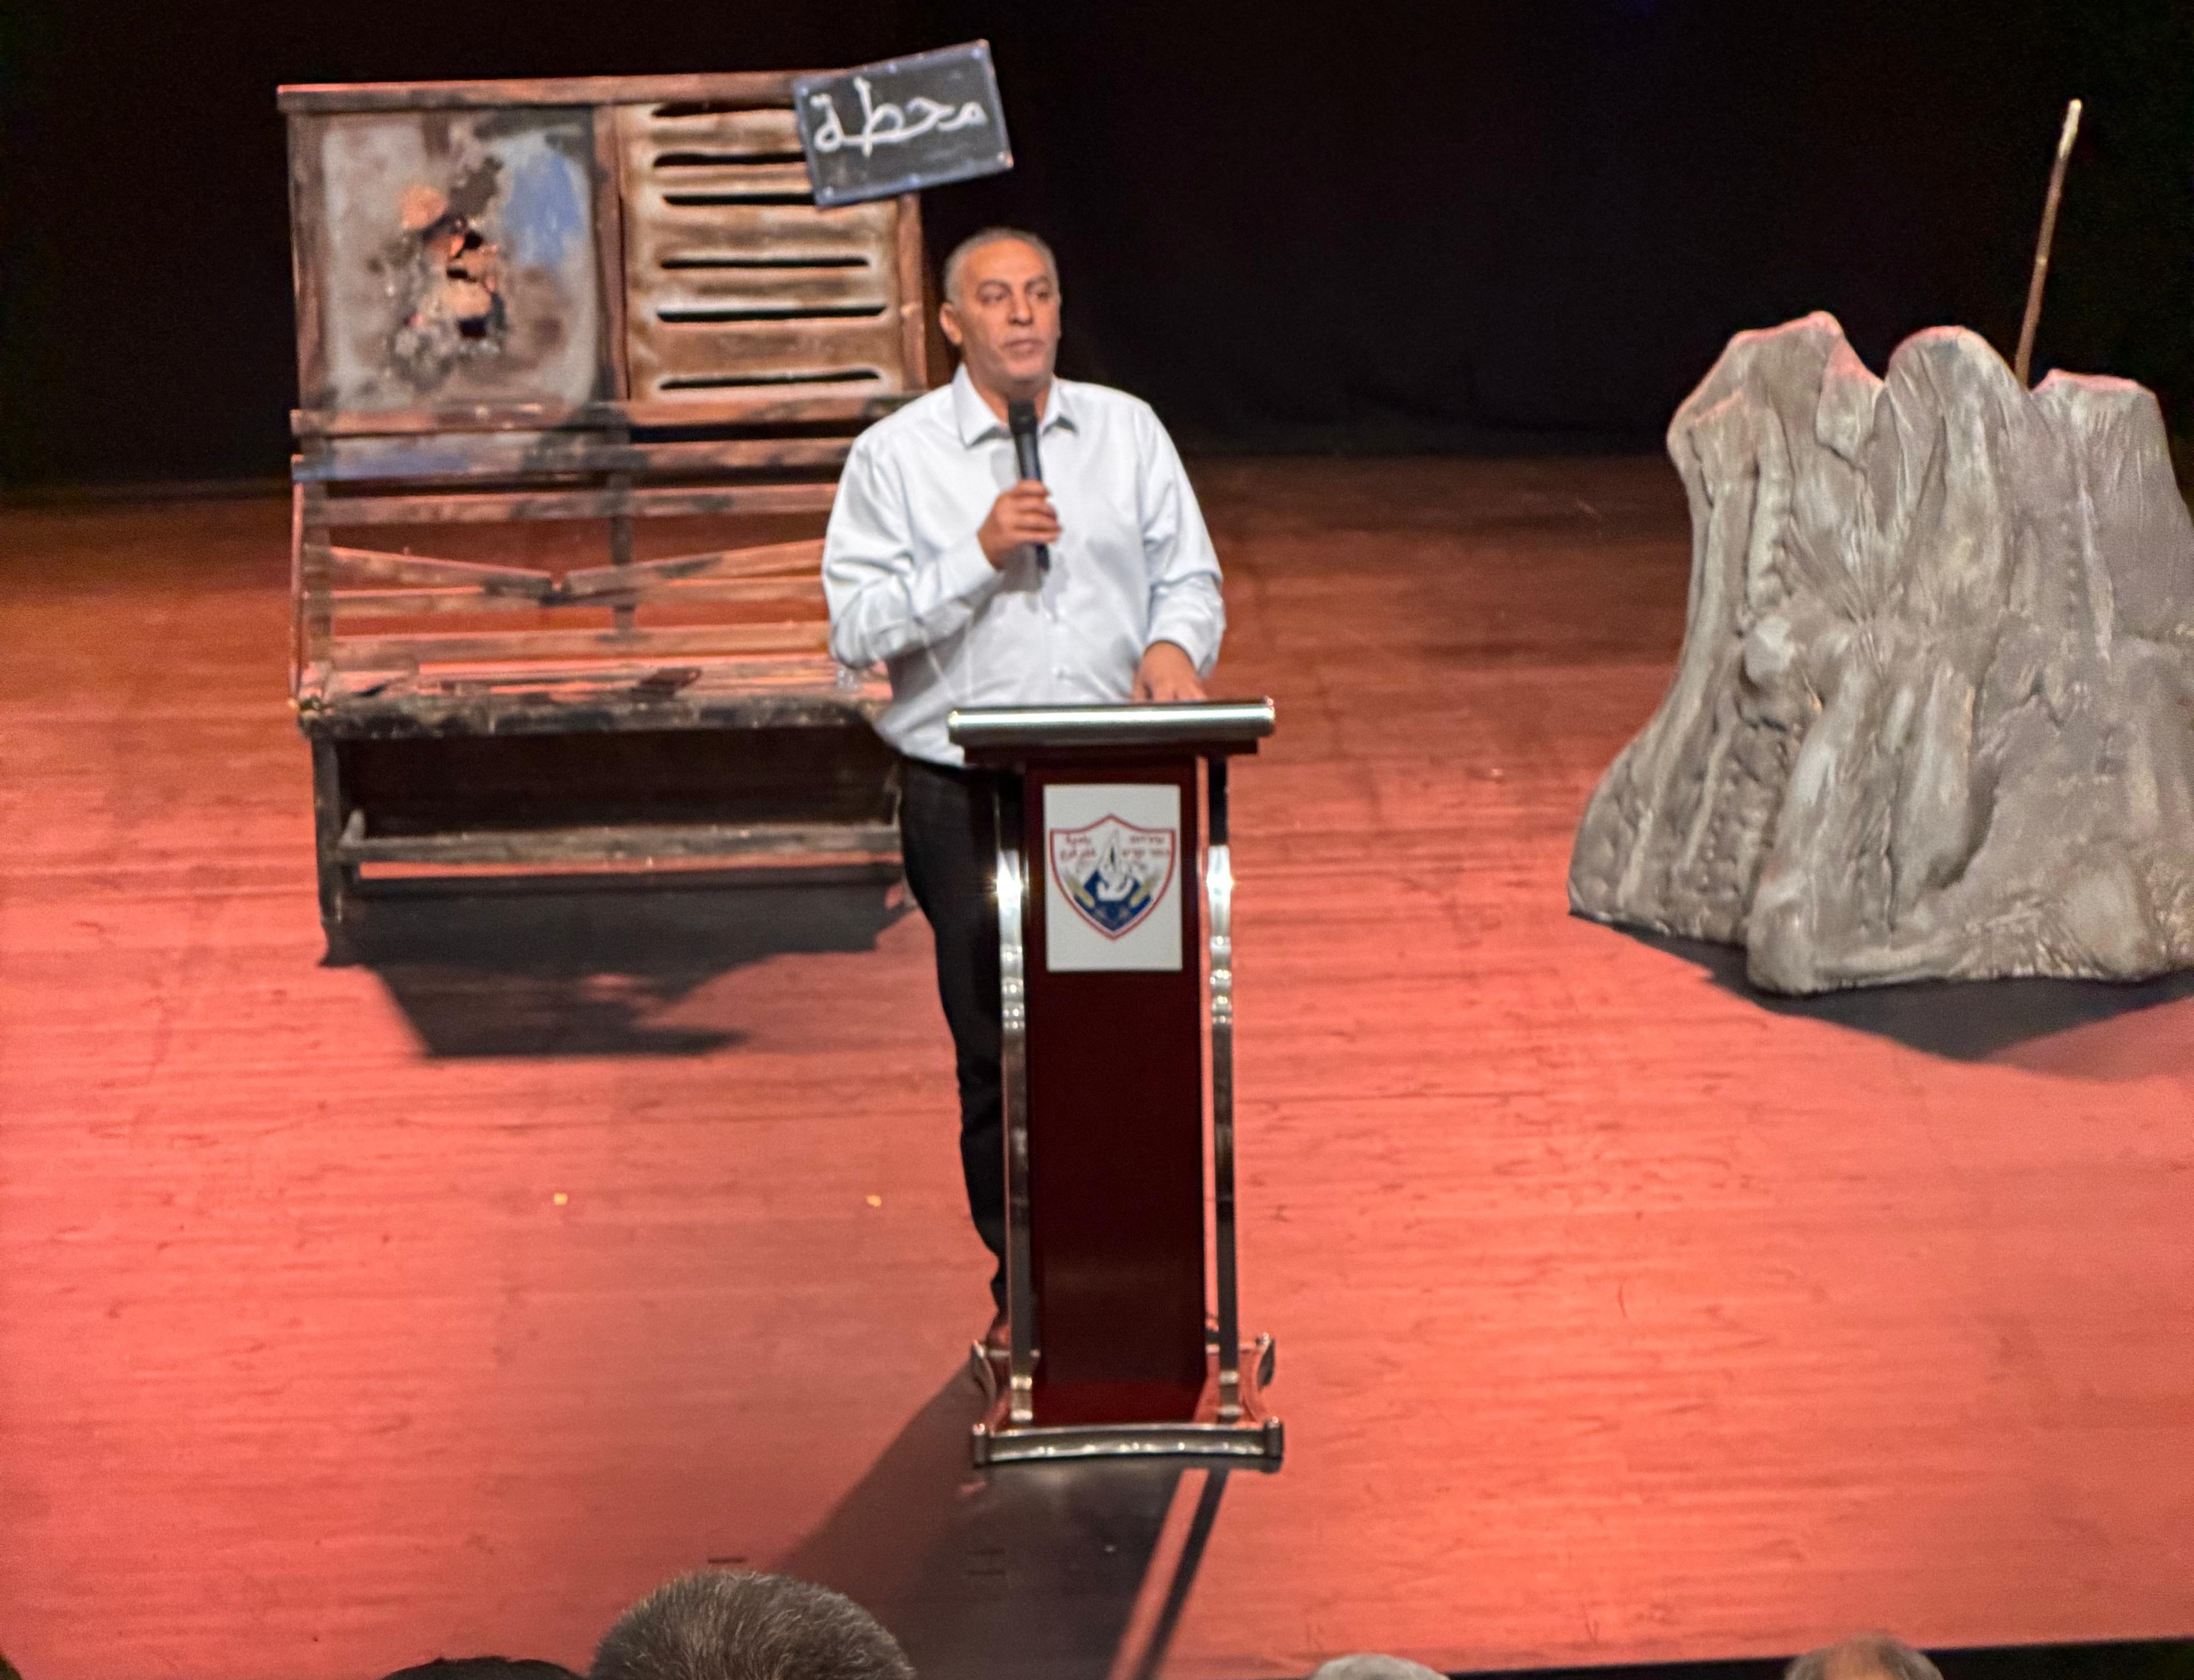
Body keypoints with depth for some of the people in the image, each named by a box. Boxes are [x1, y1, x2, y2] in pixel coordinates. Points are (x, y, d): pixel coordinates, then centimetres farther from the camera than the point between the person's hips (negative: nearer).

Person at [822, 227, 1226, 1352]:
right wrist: (979, 554, -14)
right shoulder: (894, 457, 2)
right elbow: (858, 629, -4)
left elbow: (1189, 575, 10)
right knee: (998, 1056, 4)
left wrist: (1174, 644, -12)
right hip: (966, 801, -2)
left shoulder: (1128, 432, 11)